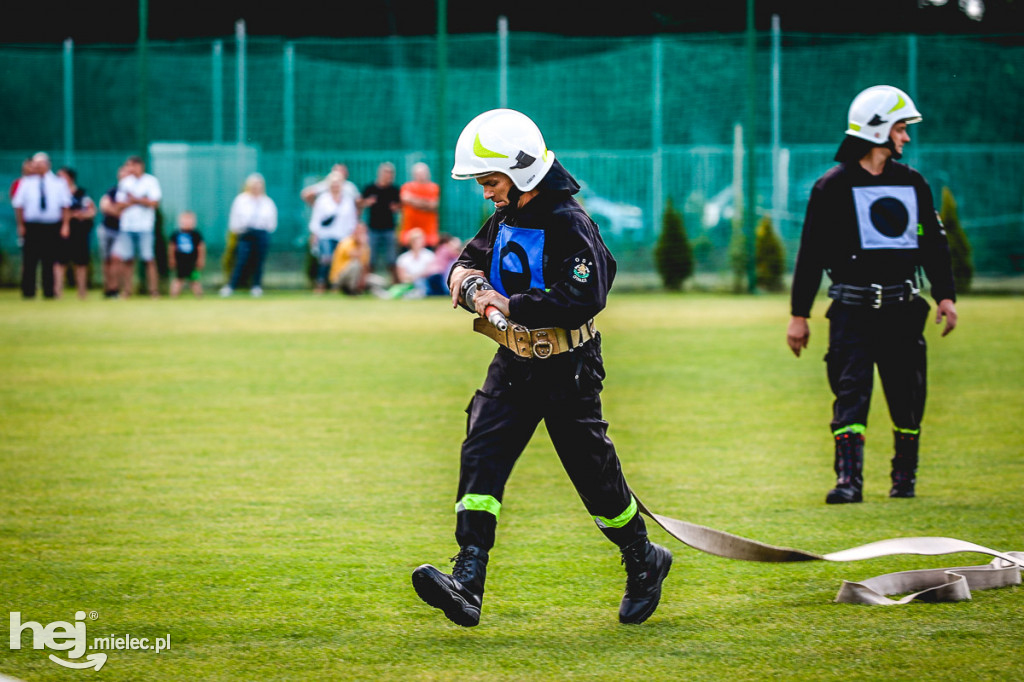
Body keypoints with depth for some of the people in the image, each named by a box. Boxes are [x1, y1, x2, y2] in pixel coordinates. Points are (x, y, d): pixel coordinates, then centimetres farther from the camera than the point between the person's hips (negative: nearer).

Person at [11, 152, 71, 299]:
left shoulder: (58, 183, 6)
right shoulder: (26, 183, 6)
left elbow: (66, 206, 6)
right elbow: (18, 205, 7)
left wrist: (65, 225, -1)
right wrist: (20, 225, 1)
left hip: (53, 226, 0)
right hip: (31, 226, 0)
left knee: (50, 261, 1)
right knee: (29, 260, -4)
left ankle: (49, 292, 8)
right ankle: (28, 291, 3)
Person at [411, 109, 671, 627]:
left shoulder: (569, 226, -18)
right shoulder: (504, 221, 8)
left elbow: (584, 299, -26)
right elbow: (474, 254, 25)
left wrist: (513, 306, -28)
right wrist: (461, 273, 0)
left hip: (567, 370, -7)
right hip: (514, 365, 7)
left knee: (593, 470, 4)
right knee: (481, 454, -10)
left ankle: (644, 562, 31)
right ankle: (466, 586, -20)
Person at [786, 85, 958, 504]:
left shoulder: (912, 184, 11)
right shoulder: (833, 187, -2)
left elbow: (934, 244, 18)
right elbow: (811, 254, 0)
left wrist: (945, 296, 8)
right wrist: (799, 316, -1)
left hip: (903, 308, 4)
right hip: (853, 308, -4)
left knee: (907, 395, 7)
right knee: (851, 391, -13)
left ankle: (905, 477, 22)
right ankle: (849, 480, -18)